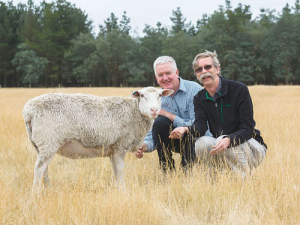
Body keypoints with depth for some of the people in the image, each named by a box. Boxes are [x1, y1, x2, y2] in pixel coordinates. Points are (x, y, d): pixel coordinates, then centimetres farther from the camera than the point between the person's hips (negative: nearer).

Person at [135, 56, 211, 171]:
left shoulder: (194, 90, -18)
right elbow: (152, 133, 0)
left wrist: (168, 115, -22)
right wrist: (144, 147, -23)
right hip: (178, 141, 5)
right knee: (159, 122, -22)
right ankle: (167, 170, -11)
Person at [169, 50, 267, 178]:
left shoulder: (239, 89, -11)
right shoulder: (199, 98, 5)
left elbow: (247, 128, -18)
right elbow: (200, 126, -13)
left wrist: (228, 140, -39)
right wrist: (185, 130, -38)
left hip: (250, 146, -4)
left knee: (223, 143, -33)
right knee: (202, 144, -26)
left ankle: (246, 177, -13)